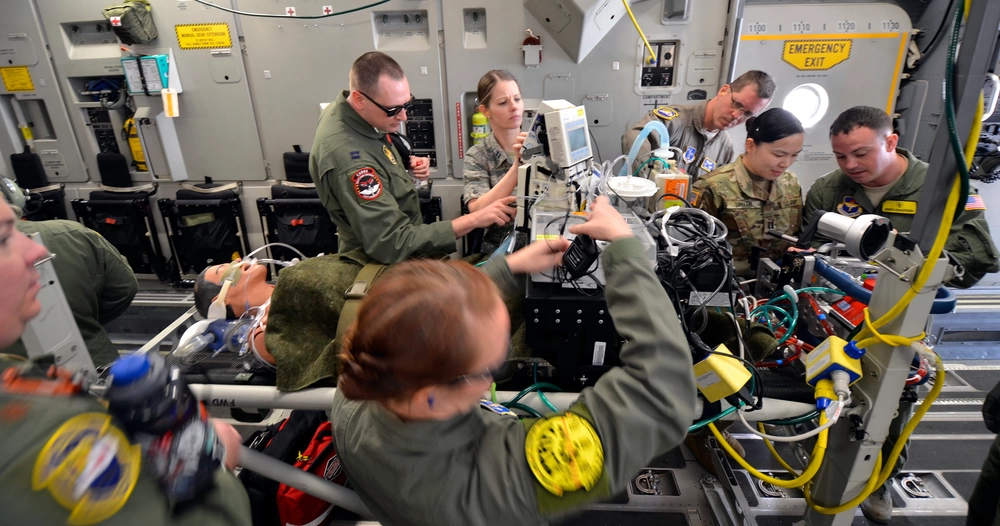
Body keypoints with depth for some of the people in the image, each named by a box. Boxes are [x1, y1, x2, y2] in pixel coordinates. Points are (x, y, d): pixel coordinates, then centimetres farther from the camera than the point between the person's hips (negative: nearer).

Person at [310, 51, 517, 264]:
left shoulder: (352, 115, -4)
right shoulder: (347, 157, -32)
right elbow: (392, 244, -34)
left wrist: (405, 164, -2)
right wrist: (473, 220, -37)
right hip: (381, 261, -9)